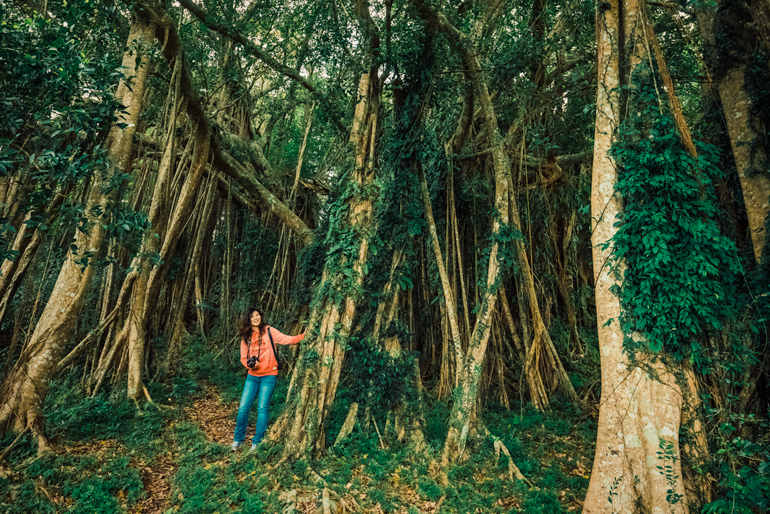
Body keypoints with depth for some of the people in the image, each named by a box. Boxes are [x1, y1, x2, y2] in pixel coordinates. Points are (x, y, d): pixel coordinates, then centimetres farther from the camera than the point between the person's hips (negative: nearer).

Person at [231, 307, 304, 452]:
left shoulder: (268, 331, -6)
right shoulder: (246, 337, 6)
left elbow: (286, 339, -15)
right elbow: (243, 357, 10)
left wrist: (303, 336, -31)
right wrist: (249, 364, -12)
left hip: (268, 375, -3)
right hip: (252, 376, 4)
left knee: (262, 408, -2)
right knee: (243, 408, 3)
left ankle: (257, 442, 13)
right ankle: (238, 439, 23)